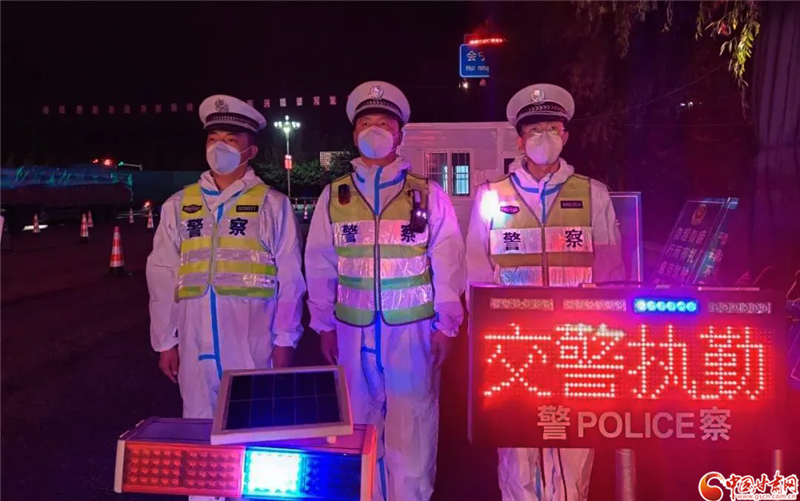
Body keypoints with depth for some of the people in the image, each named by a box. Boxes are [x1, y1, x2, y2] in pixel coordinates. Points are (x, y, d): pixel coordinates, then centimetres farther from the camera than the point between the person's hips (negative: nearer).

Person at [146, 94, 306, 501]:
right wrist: (165, 341, 6)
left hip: (252, 338, -2)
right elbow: (162, 276, 10)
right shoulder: (179, 206, 10)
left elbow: (289, 278, 0)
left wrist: (284, 340, -3)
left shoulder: (272, 204, 2)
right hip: (196, 340, 3)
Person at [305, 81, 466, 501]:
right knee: (360, 430, 14)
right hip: (353, 332, 2)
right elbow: (320, 266, 7)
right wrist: (324, 326, 6)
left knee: (412, 433, 3)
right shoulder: (334, 196, 6)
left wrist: (446, 326, -3)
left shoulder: (428, 195, 0)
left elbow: (447, 264, -1)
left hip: (412, 330, -2)